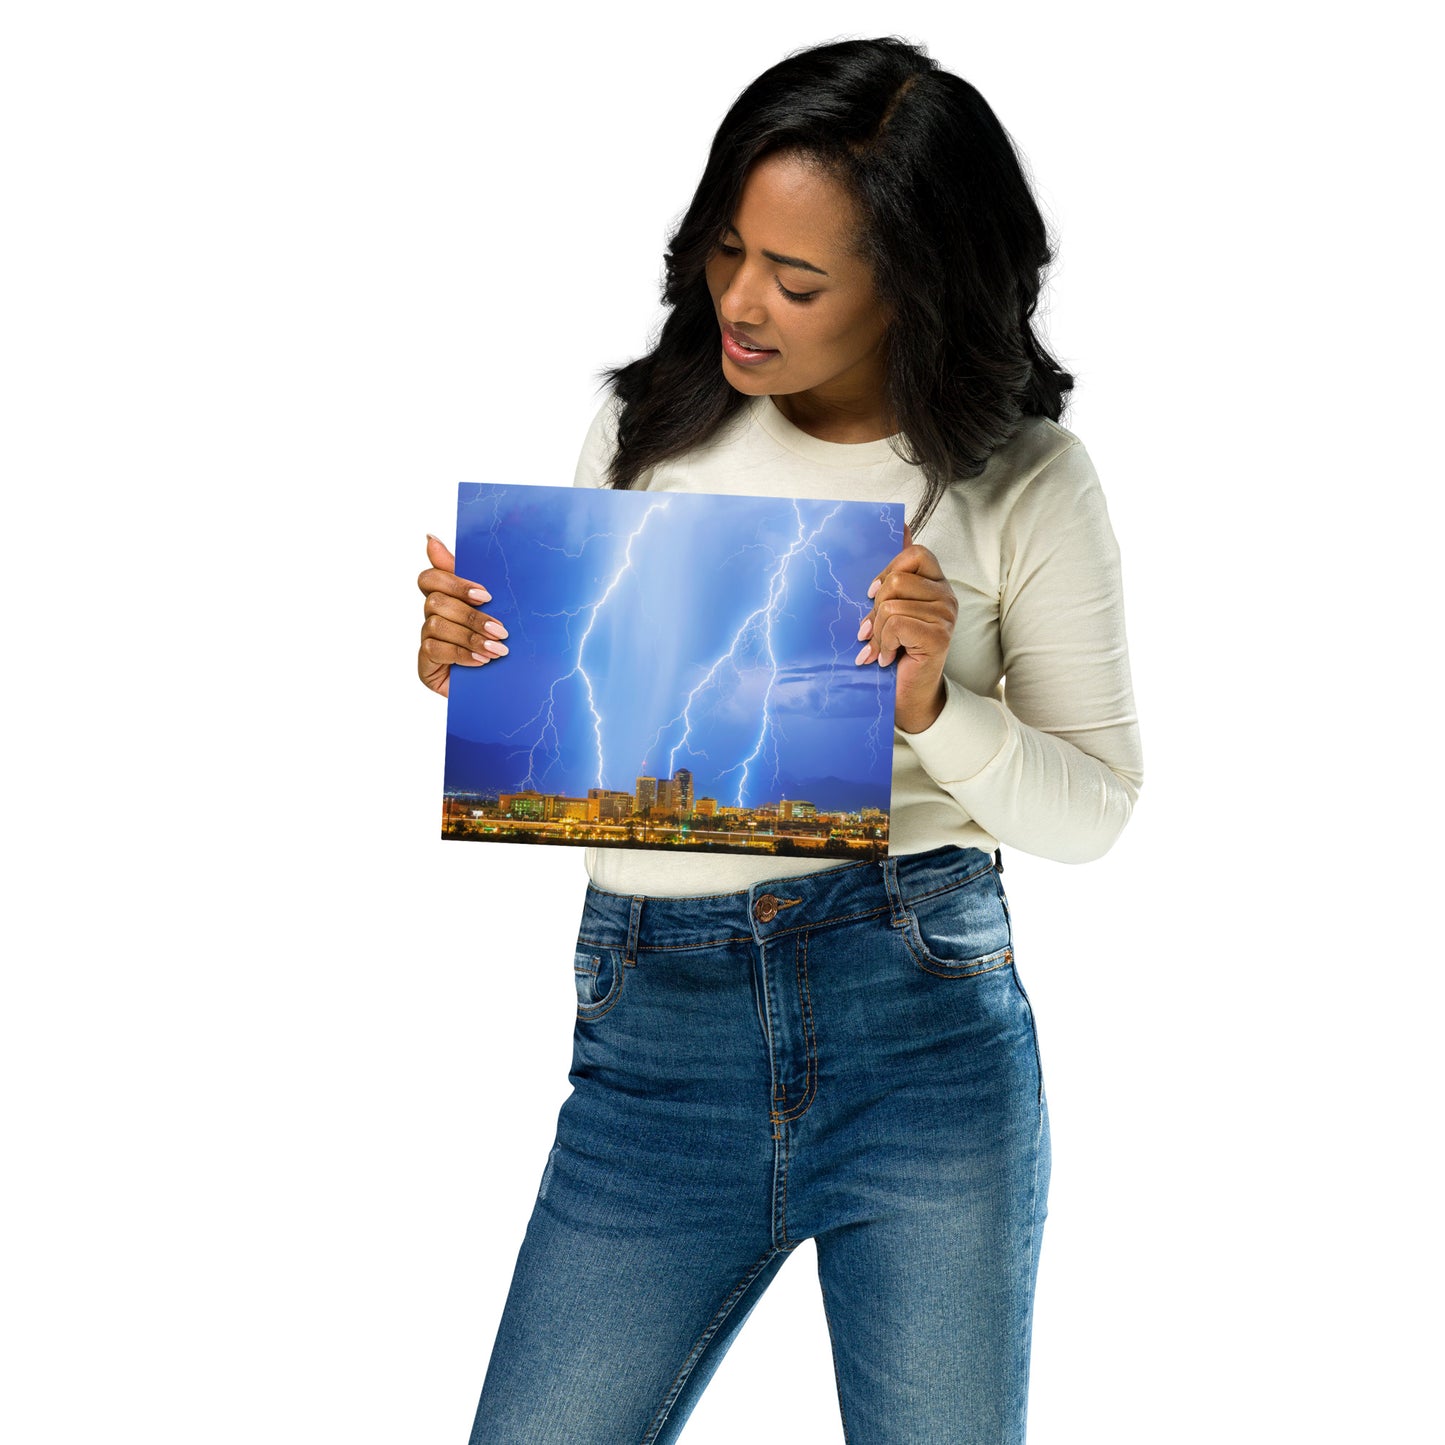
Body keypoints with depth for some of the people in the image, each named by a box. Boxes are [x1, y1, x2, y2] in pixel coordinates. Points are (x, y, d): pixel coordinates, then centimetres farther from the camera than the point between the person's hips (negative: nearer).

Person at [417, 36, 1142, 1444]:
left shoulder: (1026, 485, -1)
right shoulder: (645, 430, 6)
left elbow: (1091, 811, 1)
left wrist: (935, 708, -16)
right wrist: (467, 667, -7)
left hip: (927, 1023, -1)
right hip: (652, 1035, 2)